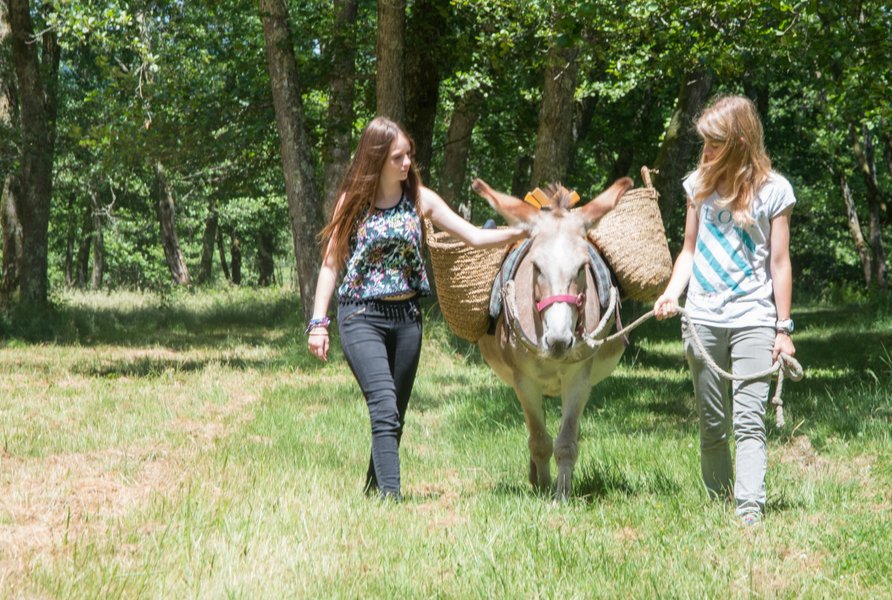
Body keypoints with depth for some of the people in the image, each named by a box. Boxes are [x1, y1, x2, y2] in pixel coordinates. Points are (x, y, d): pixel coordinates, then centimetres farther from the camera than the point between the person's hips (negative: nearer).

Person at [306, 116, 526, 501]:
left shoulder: (419, 199, 5)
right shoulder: (353, 201, -1)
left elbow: (474, 237, 4)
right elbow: (331, 263, 2)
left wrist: (524, 230, -10)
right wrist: (318, 323, -5)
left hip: (406, 316, 4)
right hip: (361, 317, -4)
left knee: (395, 416, 9)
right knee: (385, 408, -19)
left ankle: (374, 491, 23)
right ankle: (390, 495, -25)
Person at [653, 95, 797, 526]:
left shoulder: (773, 189, -2)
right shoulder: (700, 183, 8)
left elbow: (780, 262, -1)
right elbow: (690, 249, 14)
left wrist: (784, 329, -2)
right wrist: (671, 294, -4)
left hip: (753, 319, -4)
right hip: (702, 319, 4)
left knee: (748, 421, -13)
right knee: (712, 424, 9)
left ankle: (750, 508, -19)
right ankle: (718, 502, 18)